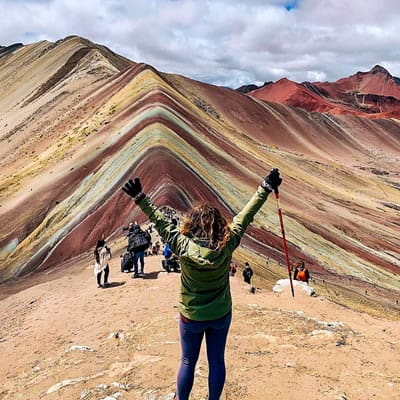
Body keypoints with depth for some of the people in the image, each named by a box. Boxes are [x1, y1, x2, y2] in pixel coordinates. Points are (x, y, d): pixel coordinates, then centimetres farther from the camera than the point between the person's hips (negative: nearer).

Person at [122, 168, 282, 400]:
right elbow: (244, 218, -13)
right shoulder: (227, 246, -19)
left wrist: (140, 197, -5)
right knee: (217, 361, 17)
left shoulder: (183, 247, -22)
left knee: (188, 362, 18)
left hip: (191, 317, -1)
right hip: (221, 315, 1)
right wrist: (266, 188, -5)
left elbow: (161, 222, -14)